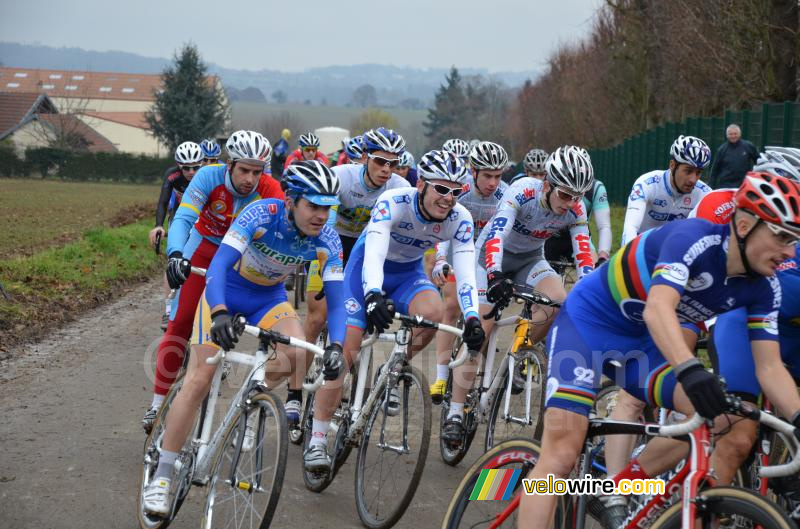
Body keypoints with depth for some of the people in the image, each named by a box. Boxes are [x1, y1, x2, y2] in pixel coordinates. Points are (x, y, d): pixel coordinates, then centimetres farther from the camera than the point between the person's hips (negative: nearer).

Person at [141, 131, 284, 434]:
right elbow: (183, 219, -37)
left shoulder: (269, 191, -26)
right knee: (180, 323, -8)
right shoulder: (209, 177, -28)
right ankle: (158, 402, 0)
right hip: (204, 247, -1)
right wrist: (175, 255, -54)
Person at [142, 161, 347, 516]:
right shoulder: (262, 214, -33)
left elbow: (336, 300, -22)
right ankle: (162, 476, -3)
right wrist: (219, 313, -57)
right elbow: (218, 264, -41)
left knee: (297, 356, -26)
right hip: (226, 290, -3)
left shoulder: (327, 240, -22)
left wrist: (336, 346, -39)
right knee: (199, 380, -11)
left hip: (269, 297, 3)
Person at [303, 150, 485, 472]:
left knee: (433, 310, -31)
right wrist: (374, 298, -59)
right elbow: (374, 255, -42)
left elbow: (465, 272, -25)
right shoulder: (393, 202, -31)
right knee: (344, 352, -15)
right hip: (366, 268, -3)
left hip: (408, 273, 3)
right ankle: (317, 442, -7)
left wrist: (472, 319, -41)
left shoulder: (460, 220, -20)